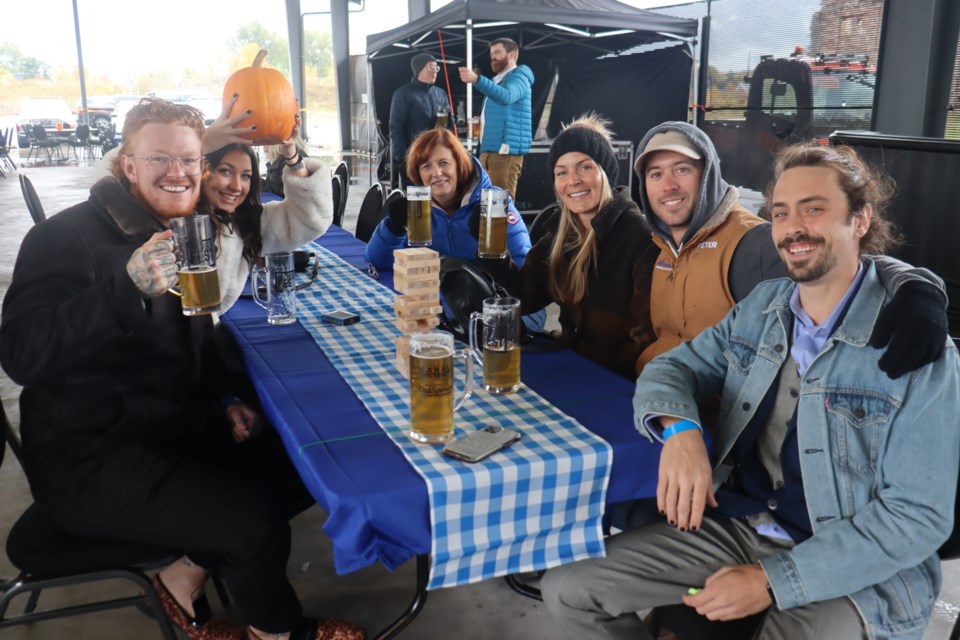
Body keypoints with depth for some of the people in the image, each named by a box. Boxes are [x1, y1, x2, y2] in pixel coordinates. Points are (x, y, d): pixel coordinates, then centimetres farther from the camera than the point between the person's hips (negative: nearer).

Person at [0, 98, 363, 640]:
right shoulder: (67, 237, -14)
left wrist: (223, 402, 4)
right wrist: (128, 286, -41)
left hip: (179, 432, 8)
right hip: (91, 458, -8)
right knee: (255, 522, -22)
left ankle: (187, 577, 9)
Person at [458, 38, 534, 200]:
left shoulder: (518, 77, -4)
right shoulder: (497, 80, 25)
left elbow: (506, 96, -28)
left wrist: (477, 80, -38)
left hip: (505, 150, -9)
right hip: (488, 149, 9)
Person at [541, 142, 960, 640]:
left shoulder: (919, 352, -13)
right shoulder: (762, 306, 3)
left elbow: (919, 516, -14)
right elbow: (671, 368, 6)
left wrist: (773, 580, -19)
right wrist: (679, 428, -19)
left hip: (851, 570, -4)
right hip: (733, 524, 5)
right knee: (566, 589, -7)